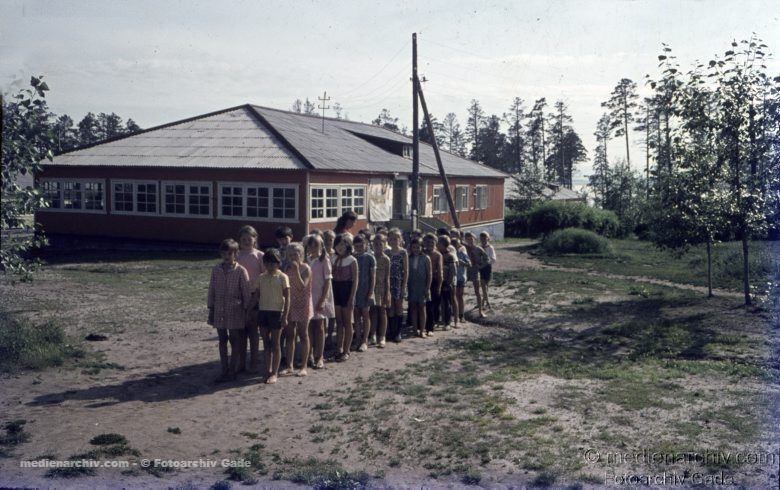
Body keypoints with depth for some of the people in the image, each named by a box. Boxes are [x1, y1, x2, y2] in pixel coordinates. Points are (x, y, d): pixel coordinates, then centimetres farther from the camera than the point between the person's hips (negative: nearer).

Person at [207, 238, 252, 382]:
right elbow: (211, 290, 8)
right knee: (222, 341, 10)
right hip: (219, 311, 4)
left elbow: (247, 292, -5)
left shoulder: (241, 271, -8)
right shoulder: (216, 270, 3)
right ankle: (224, 371, 17)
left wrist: (246, 311, -5)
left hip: (235, 311, -4)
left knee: (235, 341, 2)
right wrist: (211, 309, 7)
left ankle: (232, 371, 11)